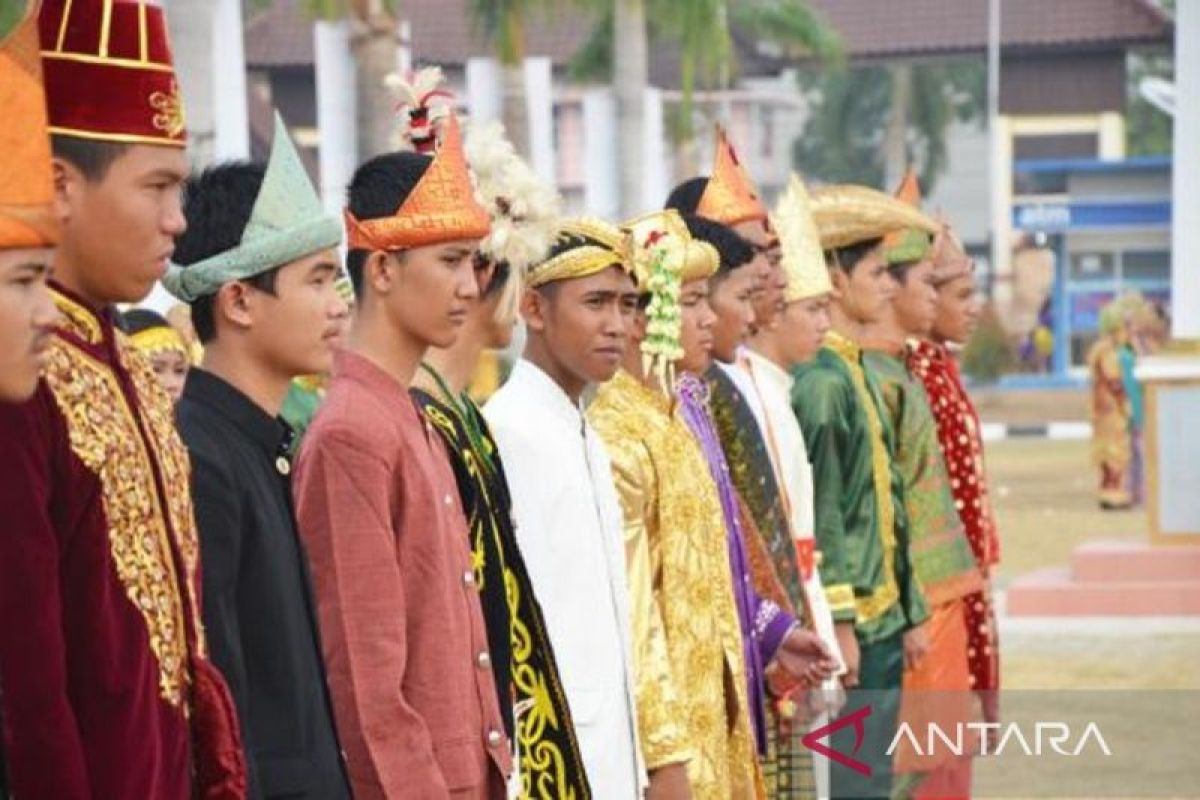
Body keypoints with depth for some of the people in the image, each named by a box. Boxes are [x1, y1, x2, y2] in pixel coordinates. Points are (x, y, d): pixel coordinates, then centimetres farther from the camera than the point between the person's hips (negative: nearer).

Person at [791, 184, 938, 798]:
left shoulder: (856, 372, 15)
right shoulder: (822, 379, -15)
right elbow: (821, 513, -18)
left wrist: (907, 612, 18)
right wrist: (840, 623, -19)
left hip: (880, 619, 9)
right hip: (850, 624, -9)